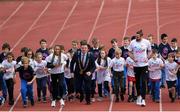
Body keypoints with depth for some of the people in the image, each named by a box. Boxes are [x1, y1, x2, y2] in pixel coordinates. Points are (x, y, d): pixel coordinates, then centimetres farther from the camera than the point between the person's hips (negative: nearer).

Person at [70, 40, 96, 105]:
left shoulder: (90, 55, -16)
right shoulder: (76, 54, -12)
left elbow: (93, 66, -12)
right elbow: (72, 63, 3)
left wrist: (90, 72, -29)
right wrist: (72, 71, 0)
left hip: (87, 73, -2)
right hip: (78, 73, 2)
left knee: (87, 88, -7)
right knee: (78, 88, 2)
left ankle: (88, 100, 16)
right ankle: (81, 94, 38)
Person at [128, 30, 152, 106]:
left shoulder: (146, 42, -5)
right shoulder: (133, 42, -4)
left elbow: (149, 51, 10)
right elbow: (130, 52, 7)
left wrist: (147, 58, -6)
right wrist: (133, 58, -9)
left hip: (144, 65, -2)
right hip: (136, 65, 2)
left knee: (144, 82, -9)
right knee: (137, 82, 12)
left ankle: (143, 99, -10)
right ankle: (139, 95, 32)